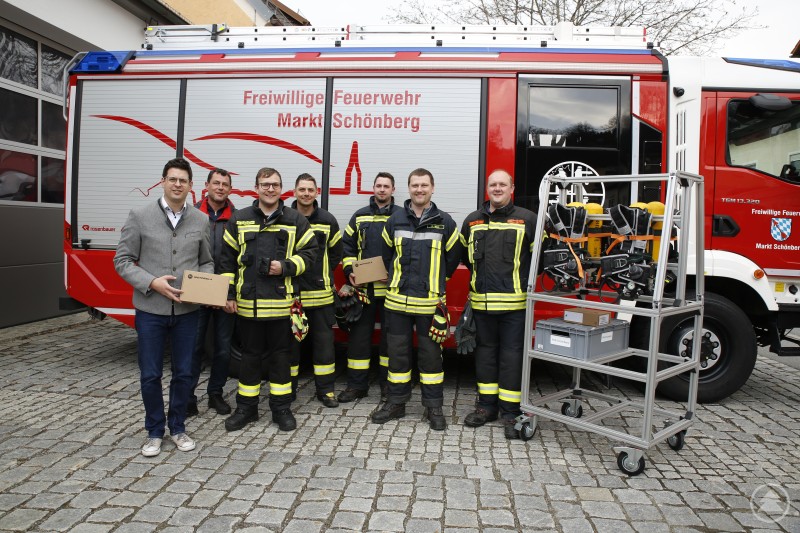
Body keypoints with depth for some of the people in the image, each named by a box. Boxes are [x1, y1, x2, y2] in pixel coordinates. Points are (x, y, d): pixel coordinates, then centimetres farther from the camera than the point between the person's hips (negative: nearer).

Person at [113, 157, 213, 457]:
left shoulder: (201, 221, 3)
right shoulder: (140, 216, -3)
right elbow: (122, 261, -2)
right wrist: (152, 282, -16)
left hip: (187, 311, 2)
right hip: (150, 310, -2)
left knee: (183, 373, 11)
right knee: (150, 375, 8)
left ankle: (177, 428, 30)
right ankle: (154, 431, 27)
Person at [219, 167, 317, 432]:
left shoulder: (295, 220, 4)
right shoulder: (239, 219, 7)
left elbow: (309, 251, 5)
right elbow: (228, 259, 8)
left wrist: (286, 267, -12)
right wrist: (228, 293, 3)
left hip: (281, 301, -1)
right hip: (247, 301, 1)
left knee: (281, 355, 8)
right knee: (250, 355, 11)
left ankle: (281, 408, 21)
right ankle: (246, 408, 24)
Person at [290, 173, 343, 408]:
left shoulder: (328, 220, 4)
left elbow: (336, 253, 14)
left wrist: (323, 275, 9)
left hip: (320, 293, 1)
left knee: (324, 341, 5)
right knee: (289, 341, 8)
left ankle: (325, 389, 16)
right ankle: (288, 389, 22)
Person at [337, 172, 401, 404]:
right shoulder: (360, 216, 12)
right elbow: (347, 245, 13)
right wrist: (350, 271, -1)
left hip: (391, 287, -2)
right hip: (364, 286, 2)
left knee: (390, 334, 6)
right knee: (359, 334, 5)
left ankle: (388, 383, 18)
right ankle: (357, 384, 15)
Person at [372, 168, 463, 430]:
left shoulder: (445, 222, 1)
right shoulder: (395, 220, 6)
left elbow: (452, 257, 10)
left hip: (430, 302, -2)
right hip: (398, 300, 2)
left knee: (431, 353, 5)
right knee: (397, 352, 9)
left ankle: (434, 406, 16)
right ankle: (396, 402, 22)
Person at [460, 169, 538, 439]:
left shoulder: (527, 219, 0)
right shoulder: (472, 221, 11)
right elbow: (463, 254, 24)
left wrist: (525, 280, 0)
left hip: (514, 302, -4)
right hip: (481, 302, 4)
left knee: (512, 356, 0)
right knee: (485, 352, 12)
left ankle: (511, 411, 10)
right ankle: (487, 405, 25)